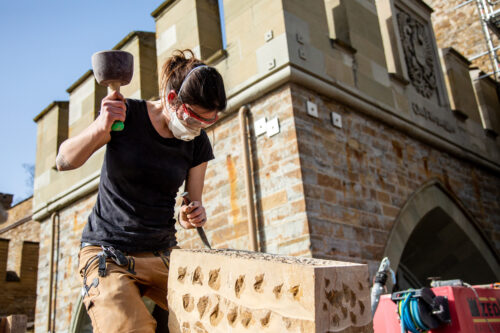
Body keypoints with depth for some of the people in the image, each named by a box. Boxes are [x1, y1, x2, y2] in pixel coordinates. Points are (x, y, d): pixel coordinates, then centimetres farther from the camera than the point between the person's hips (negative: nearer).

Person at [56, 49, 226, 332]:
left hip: (163, 255, 4)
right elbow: (65, 161, -9)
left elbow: (194, 203, 9)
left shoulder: (197, 144, 3)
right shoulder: (127, 115, -7)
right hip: (108, 253, -3)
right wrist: (101, 127, -27)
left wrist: (192, 217, -15)